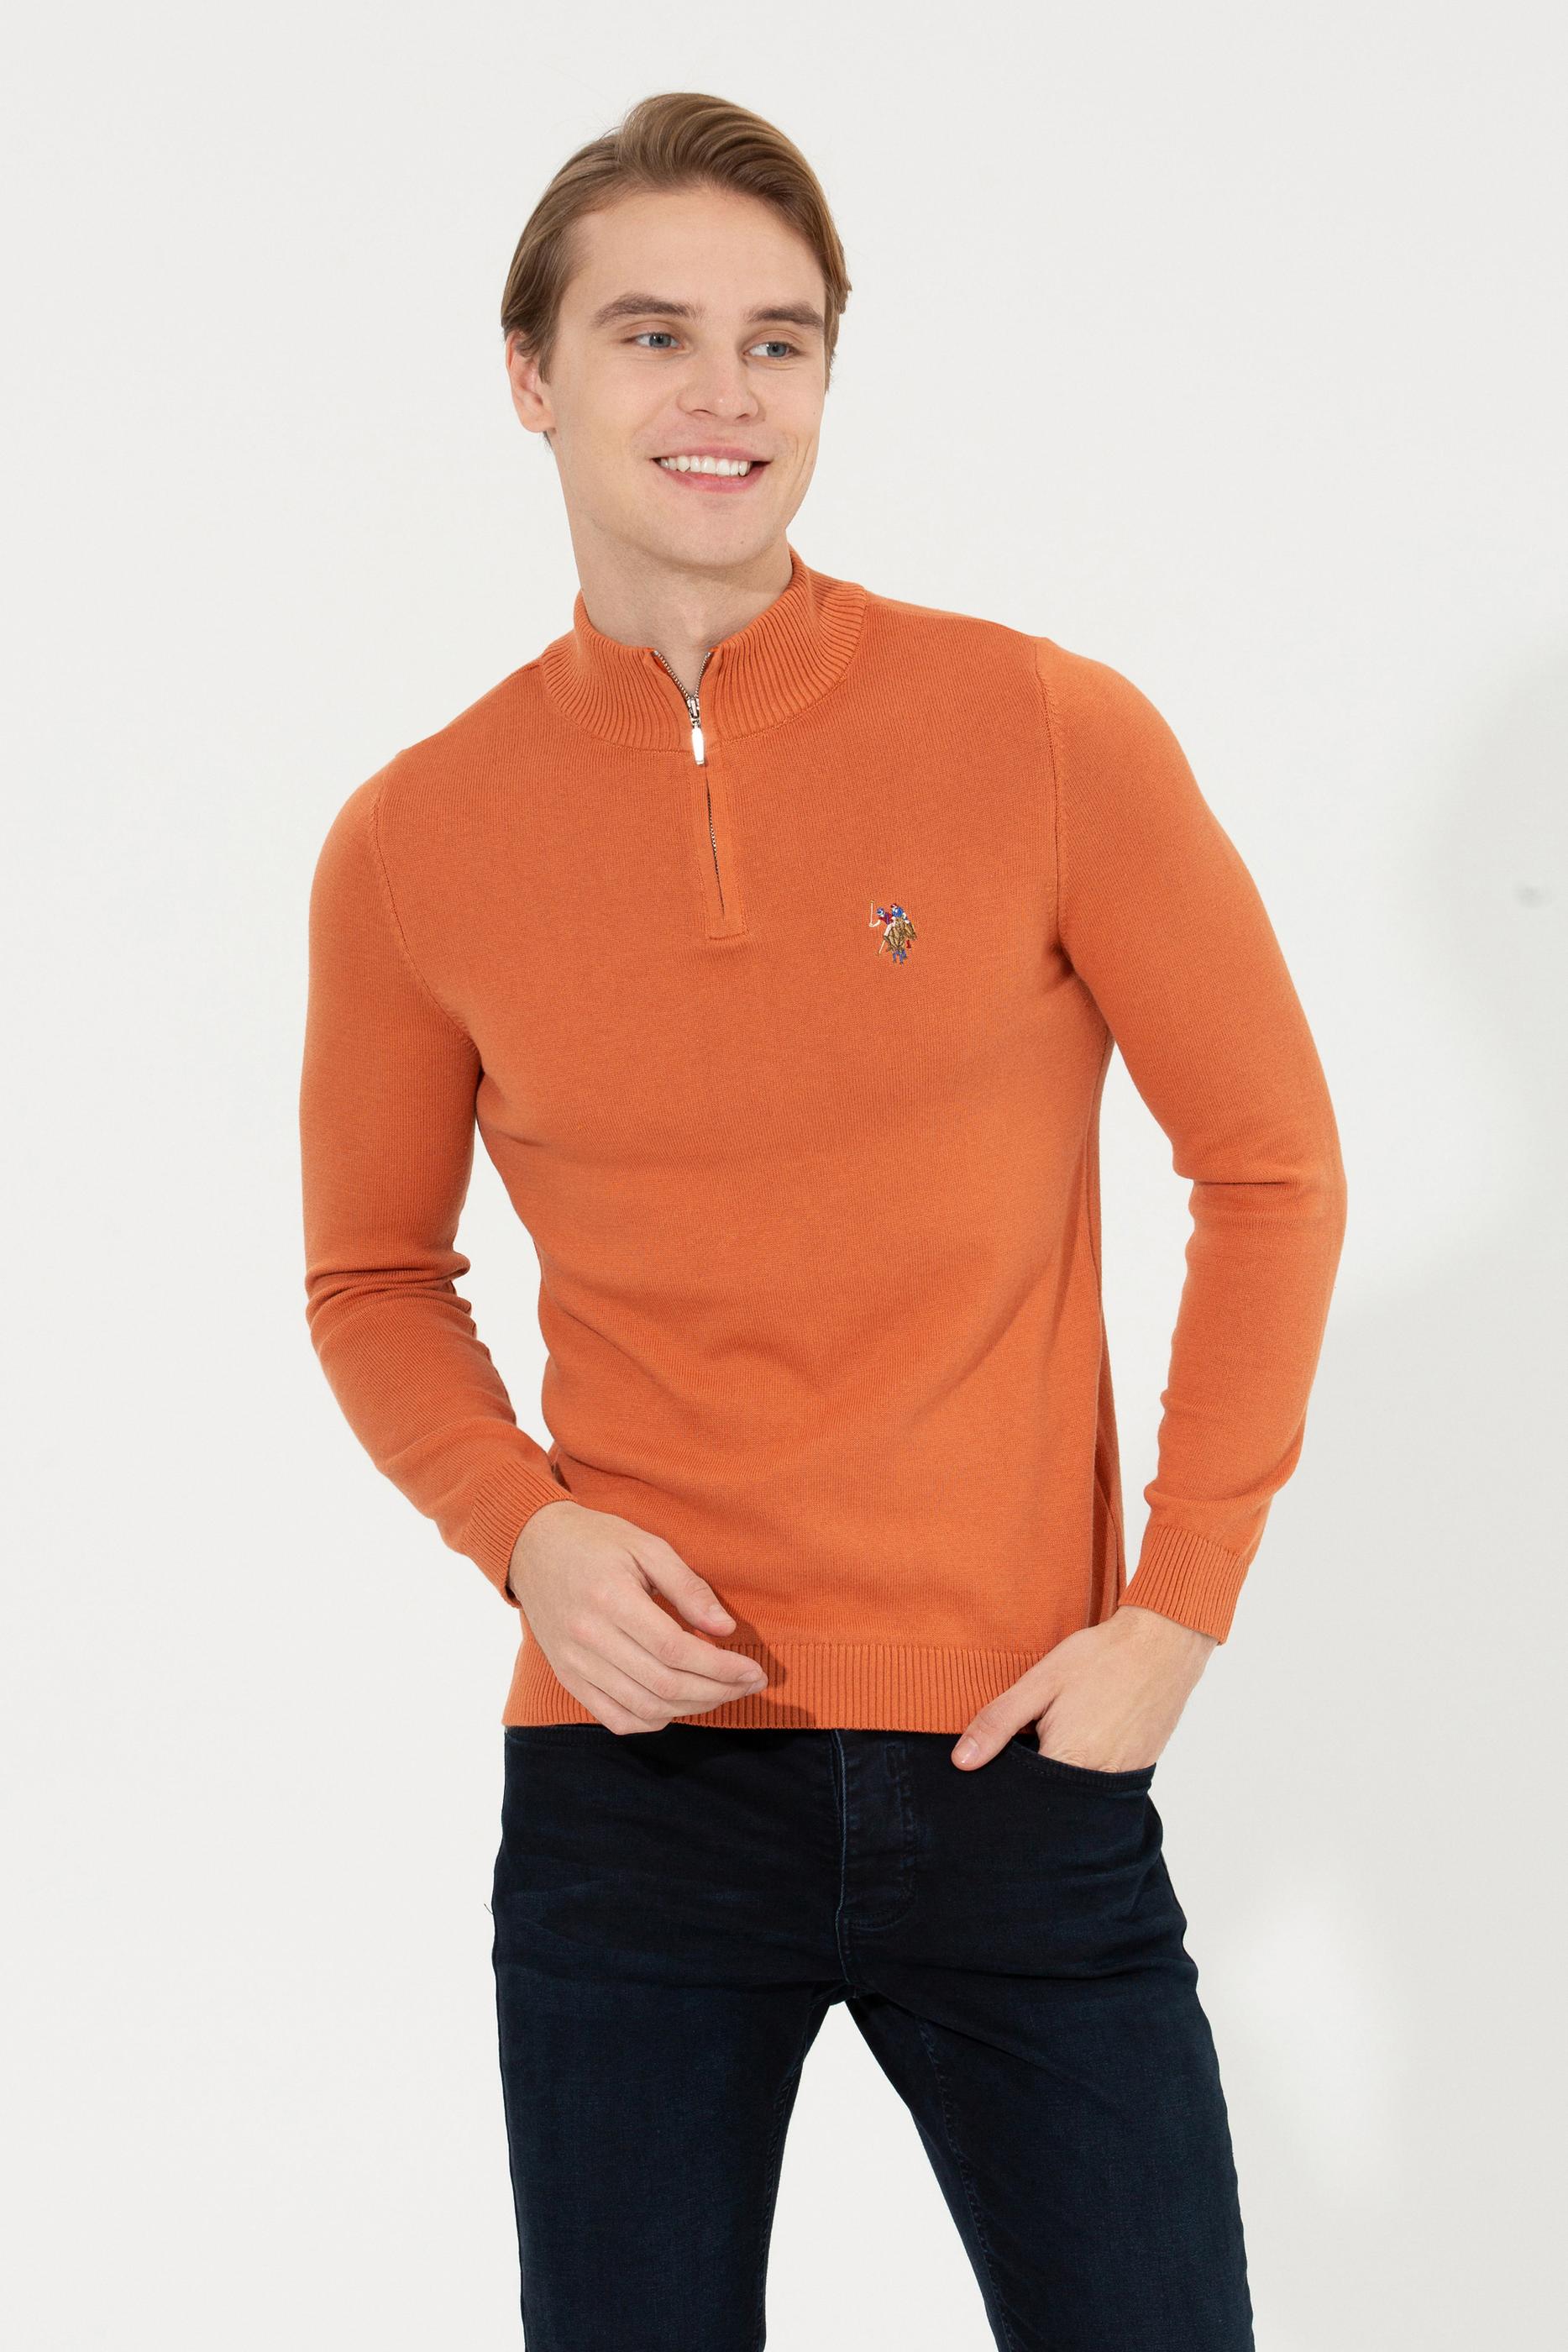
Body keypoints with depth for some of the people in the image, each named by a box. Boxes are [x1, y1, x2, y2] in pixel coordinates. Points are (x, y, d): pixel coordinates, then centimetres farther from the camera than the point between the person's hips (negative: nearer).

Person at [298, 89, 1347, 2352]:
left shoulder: (1054, 738, -4)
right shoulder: (414, 845, 1)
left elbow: (1271, 1165, 3)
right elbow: (376, 1278, 13)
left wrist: (1182, 1600, -3)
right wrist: (522, 1527, -5)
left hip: (1021, 1758, -1)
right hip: (638, 1772, 1)